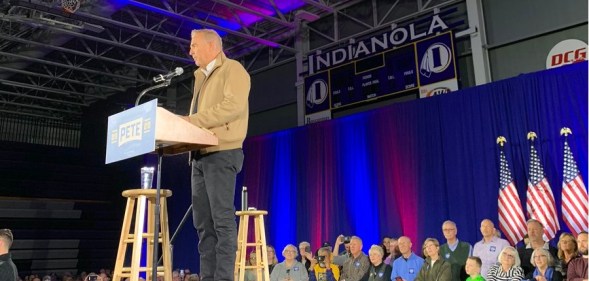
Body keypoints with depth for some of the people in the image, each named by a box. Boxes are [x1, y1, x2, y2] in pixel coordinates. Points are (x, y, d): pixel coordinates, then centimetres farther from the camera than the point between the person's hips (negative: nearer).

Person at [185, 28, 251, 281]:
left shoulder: (233, 69, 0)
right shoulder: (201, 77, 26)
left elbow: (233, 106, -16)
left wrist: (192, 120, -17)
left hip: (222, 153, -8)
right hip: (200, 155, 9)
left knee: (222, 219, -10)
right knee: (203, 222, 5)